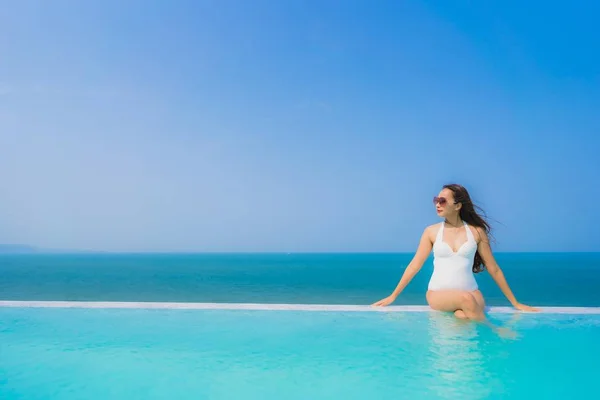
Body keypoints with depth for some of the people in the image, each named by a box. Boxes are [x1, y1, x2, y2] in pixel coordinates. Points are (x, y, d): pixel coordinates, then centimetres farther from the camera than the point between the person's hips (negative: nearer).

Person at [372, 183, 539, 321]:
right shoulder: (431, 231, 3)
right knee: (466, 299, -32)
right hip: (438, 294, 1)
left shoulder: (477, 231, 3)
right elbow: (414, 265, 8)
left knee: (463, 316, -35)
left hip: (471, 292, -1)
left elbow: (494, 269, 8)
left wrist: (515, 303, 9)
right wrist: (393, 296, 8)